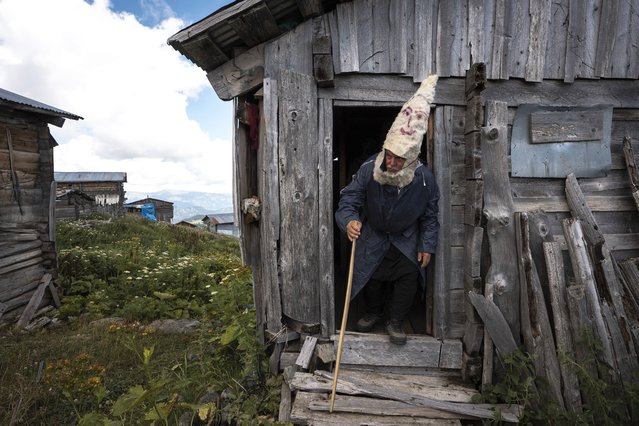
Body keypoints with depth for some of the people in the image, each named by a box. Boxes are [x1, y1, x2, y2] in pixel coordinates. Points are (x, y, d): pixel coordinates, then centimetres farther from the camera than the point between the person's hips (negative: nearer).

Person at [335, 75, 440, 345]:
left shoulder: (424, 178, -25)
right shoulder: (369, 169, -29)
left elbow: (430, 216, -9)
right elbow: (349, 199, -23)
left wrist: (427, 246, -7)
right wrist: (349, 221, -45)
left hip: (407, 238, 0)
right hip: (373, 235, 0)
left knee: (409, 275, -6)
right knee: (371, 276, 8)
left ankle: (395, 321, 18)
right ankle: (374, 312, 38)